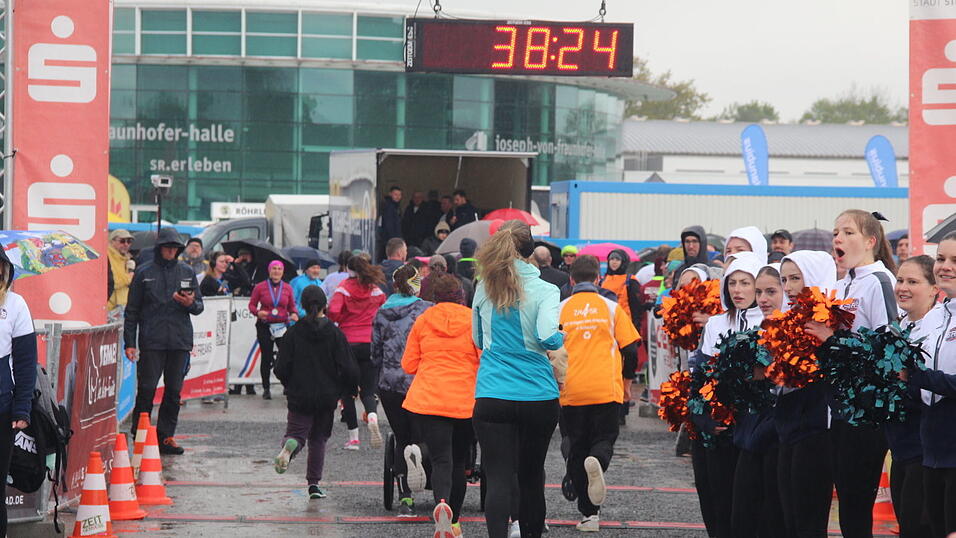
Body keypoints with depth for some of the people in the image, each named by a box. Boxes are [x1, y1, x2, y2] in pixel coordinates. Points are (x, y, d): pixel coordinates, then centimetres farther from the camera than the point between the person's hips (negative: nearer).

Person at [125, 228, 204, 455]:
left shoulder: (187, 272, 11)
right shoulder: (144, 273, 4)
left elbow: (199, 306, 15)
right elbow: (132, 310, 5)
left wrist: (191, 304, -9)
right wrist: (130, 343, -2)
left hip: (180, 341, 3)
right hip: (151, 341, -3)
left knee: (174, 391, 4)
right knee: (146, 389, -5)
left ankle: (166, 436, 11)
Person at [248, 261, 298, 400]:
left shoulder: (287, 288, 7)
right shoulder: (260, 287, 2)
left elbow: (292, 306, 13)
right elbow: (252, 305, 6)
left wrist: (294, 314, -7)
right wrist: (257, 312, -14)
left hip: (282, 326, 1)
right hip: (265, 326, -1)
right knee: (266, 357, 3)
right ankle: (266, 388, 14)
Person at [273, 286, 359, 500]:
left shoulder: (293, 333, -5)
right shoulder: (335, 334, -6)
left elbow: (281, 369, -4)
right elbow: (349, 370, -9)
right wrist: (345, 389, 11)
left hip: (299, 396, -1)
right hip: (327, 397, 1)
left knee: (297, 431, 7)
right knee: (318, 438, 15)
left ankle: (290, 445, -30)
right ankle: (314, 484, 11)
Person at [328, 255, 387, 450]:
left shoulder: (344, 288, -4)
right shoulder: (377, 290, 4)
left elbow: (333, 311, -17)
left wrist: (343, 321, 3)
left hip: (349, 343, -2)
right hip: (371, 344, 2)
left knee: (347, 390, 9)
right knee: (367, 390, 6)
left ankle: (353, 437, 7)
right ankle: (372, 416, -27)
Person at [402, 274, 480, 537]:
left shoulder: (422, 321, 6)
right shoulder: (474, 320, 0)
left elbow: (408, 365, 10)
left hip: (428, 399, 0)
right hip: (465, 402, 0)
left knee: (441, 459, -6)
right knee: (458, 461, 14)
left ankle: (442, 502, -35)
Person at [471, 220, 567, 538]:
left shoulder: (484, 289, 4)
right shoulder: (544, 291, -6)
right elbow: (547, 336, -22)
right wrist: (560, 345, -1)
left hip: (491, 396, 0)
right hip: (538, 396, 0)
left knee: (499, 479, -6)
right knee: (532, 476, 17)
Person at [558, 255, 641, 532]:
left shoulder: (560, 309, 3)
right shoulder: (611, 307, 3)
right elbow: (630, 348, 2)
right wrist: (626, 382, 16)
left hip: (571, 391, 1)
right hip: (606, 389, -1)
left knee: (577, 447, 9)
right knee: (604, 439, 11)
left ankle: (589, 513, 7)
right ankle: (597, 462, -27)